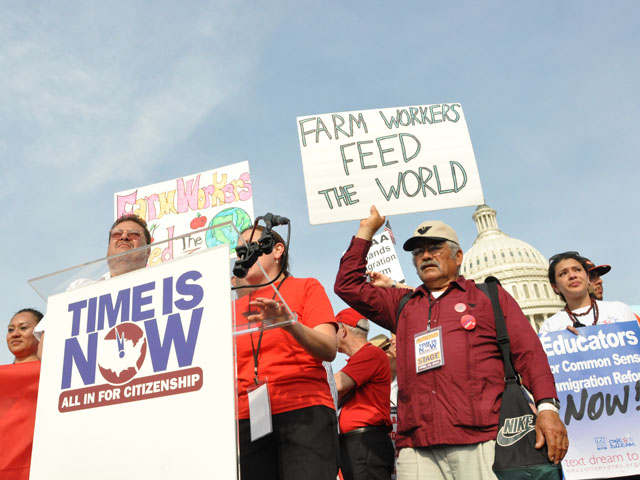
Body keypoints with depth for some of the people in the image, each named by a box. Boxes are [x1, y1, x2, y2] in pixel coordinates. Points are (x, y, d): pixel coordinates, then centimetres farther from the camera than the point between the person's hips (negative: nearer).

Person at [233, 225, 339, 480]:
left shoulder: (305, 287, 9)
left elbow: (329, 350, -4)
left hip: (304, 412, -3)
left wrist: (288, 322, -19)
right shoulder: (236, 307, 18)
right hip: (248, 419, 3)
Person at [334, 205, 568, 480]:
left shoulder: (490, 296, 16)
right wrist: (366, 231, 23)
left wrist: (547, 406, -8)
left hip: (481, 441, -2)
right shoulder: (402, 304, 23)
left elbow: (529, 352, 7)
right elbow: (348, 285, 22)